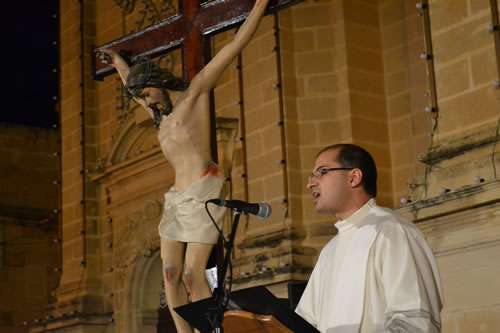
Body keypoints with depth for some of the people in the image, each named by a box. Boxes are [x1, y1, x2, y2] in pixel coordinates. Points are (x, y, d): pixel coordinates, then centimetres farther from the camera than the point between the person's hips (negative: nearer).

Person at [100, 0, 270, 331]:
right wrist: (118, 62, 58)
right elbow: (135, 83, 45)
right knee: (171, 274, 1)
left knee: (193, 274, -12)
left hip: (204, 191, -8)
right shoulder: (161, 115, 23)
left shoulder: (195, 93, 3)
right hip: (178, 196, 8)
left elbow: (235, 45, 1)